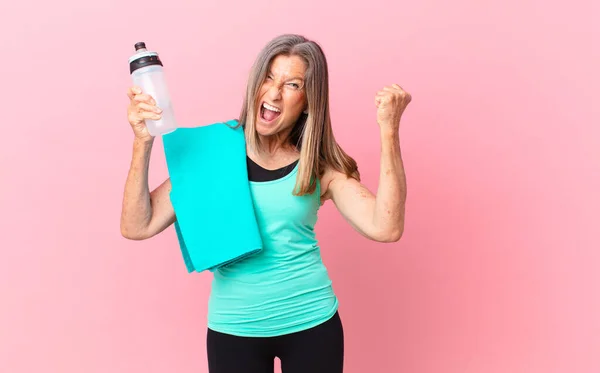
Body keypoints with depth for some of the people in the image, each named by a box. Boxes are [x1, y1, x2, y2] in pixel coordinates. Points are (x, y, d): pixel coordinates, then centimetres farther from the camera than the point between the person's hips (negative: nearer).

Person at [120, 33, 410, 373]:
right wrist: (143, 142, -20)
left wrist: (389, 131, -22)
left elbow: (385, 228, -18)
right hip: (233, 327, 0)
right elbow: (137, 227, -9)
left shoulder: (321, 166, -4)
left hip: (312, 321, 1)